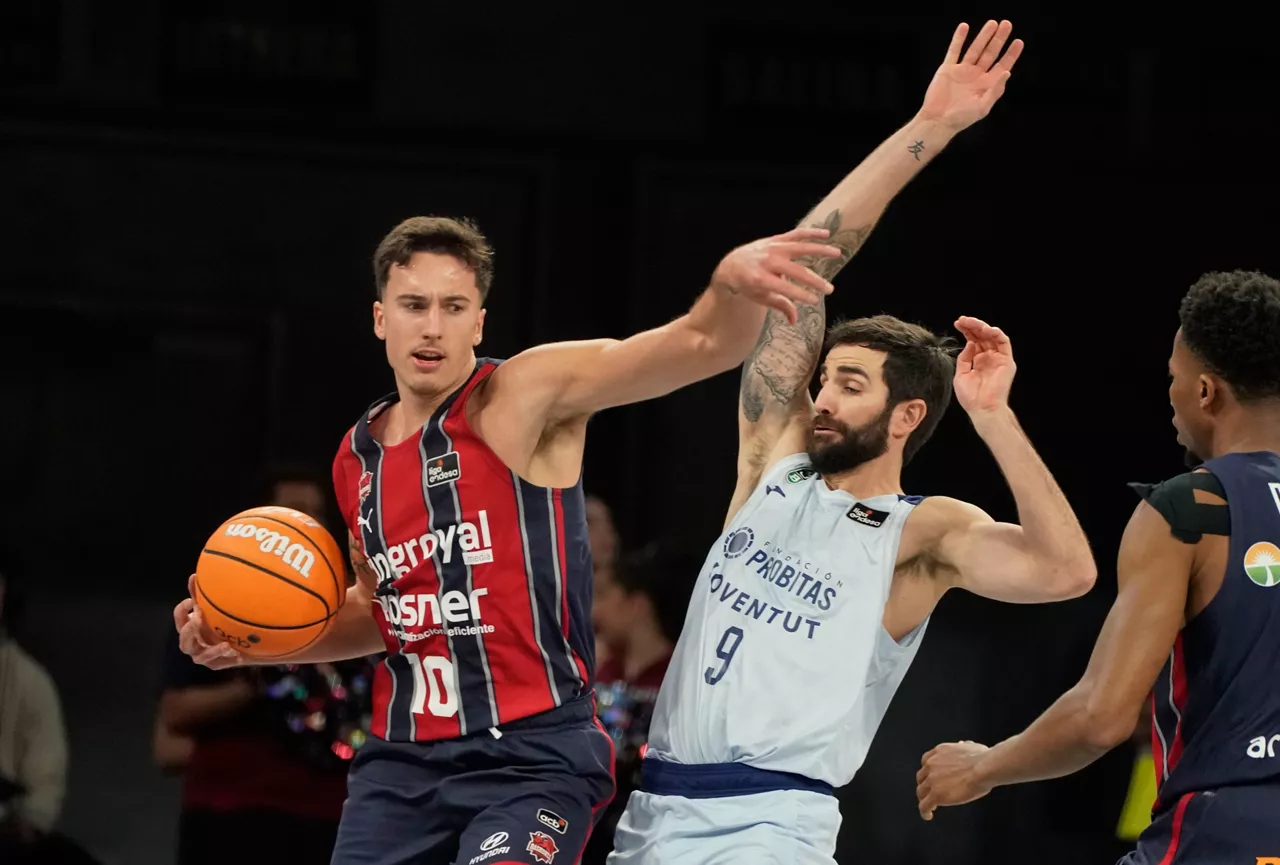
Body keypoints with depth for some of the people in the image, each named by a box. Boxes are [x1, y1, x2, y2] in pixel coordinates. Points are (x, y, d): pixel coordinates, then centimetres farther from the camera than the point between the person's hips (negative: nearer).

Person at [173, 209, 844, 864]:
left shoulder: (530, 395, -8)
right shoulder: (358, 456, 11)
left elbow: (703, 345, -21)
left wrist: (732, 285, -44)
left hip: (533, 759, -6)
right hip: (401, 761, 6)